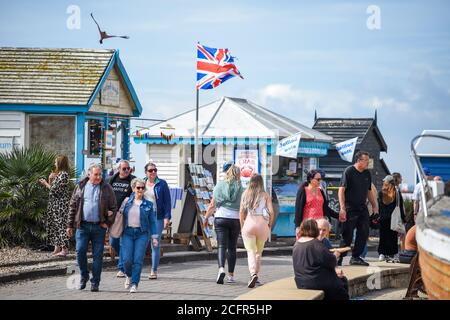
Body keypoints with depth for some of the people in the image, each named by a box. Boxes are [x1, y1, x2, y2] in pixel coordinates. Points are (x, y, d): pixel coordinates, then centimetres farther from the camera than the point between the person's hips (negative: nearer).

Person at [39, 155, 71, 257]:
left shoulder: (63, 174, -15)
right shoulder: (58, 173, 15)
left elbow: (55, 189, -17)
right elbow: (52, 188, 15)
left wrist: (46, 183, -5)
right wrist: (50, 180, 1)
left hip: (61, 203, -10)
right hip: (55, 203, 10)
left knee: (61, 224, -7)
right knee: (54, 224, 11)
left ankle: (64, 249, -5)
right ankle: (57, 246, 18)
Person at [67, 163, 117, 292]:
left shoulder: (107, 189, 4)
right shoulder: (80, 187, 7)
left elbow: (113, 207, 7)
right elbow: (73, 207, 10)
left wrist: (108, 223, -2)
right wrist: (70, 225, 8)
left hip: (99, 227, -1)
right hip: (83, 226, 1)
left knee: (97, 255, 2)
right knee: (80, 251, -6)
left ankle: (95, 283, 9)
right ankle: (84, 276, 16)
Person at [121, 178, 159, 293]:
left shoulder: (148, 204, 5)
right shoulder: (127, 201, 7)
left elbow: (152, 222, 5)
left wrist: (154, 237, 0)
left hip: (142, 234, -1)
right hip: (127, 233, 1)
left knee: (138, 260, -7)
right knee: (127, 260, -6)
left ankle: (134, 284, 0)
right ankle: (129, 276, 24)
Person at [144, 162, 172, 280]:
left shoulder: (162, 184, 1)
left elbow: (167, 202, -1)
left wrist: (167, 217, -9)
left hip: (157, 218, -2)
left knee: (156, 245, 1)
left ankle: (154, 271, 8)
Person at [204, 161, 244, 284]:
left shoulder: (220, 185, 3)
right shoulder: (240, 187, 1)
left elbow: (212, 205, 4)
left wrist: (206, 217, 16)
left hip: (220, 218, 0)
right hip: (235, 219, 0)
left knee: (221, 246, -5)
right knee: (232, 247, 9)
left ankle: (221, 269, -28)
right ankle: (231, 275, 14)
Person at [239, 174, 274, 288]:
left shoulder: (245, 194, 4)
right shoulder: (265, 195, 2)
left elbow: (241, 212, 2)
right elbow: (271, 212, -4)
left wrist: (242, 226, 12)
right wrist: (269, 225, 9)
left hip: (249, 223, 0)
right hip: (262, 224, 1)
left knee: (250, 251, -2)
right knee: (259, 252, 17)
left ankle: (253, 274, -23)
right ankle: (255, 273, 23)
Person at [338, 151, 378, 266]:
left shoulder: (367, 173, 12)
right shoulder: (349, 171, -9)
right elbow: (341, 190, -14)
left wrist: (375, 206, 17)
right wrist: (342, 208, -21)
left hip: (362, 208, 7)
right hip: (350, 208, -7)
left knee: (364, 233, 3)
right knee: (347, 235, -6)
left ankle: (356, 257, 14)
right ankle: (339, 258, 5)